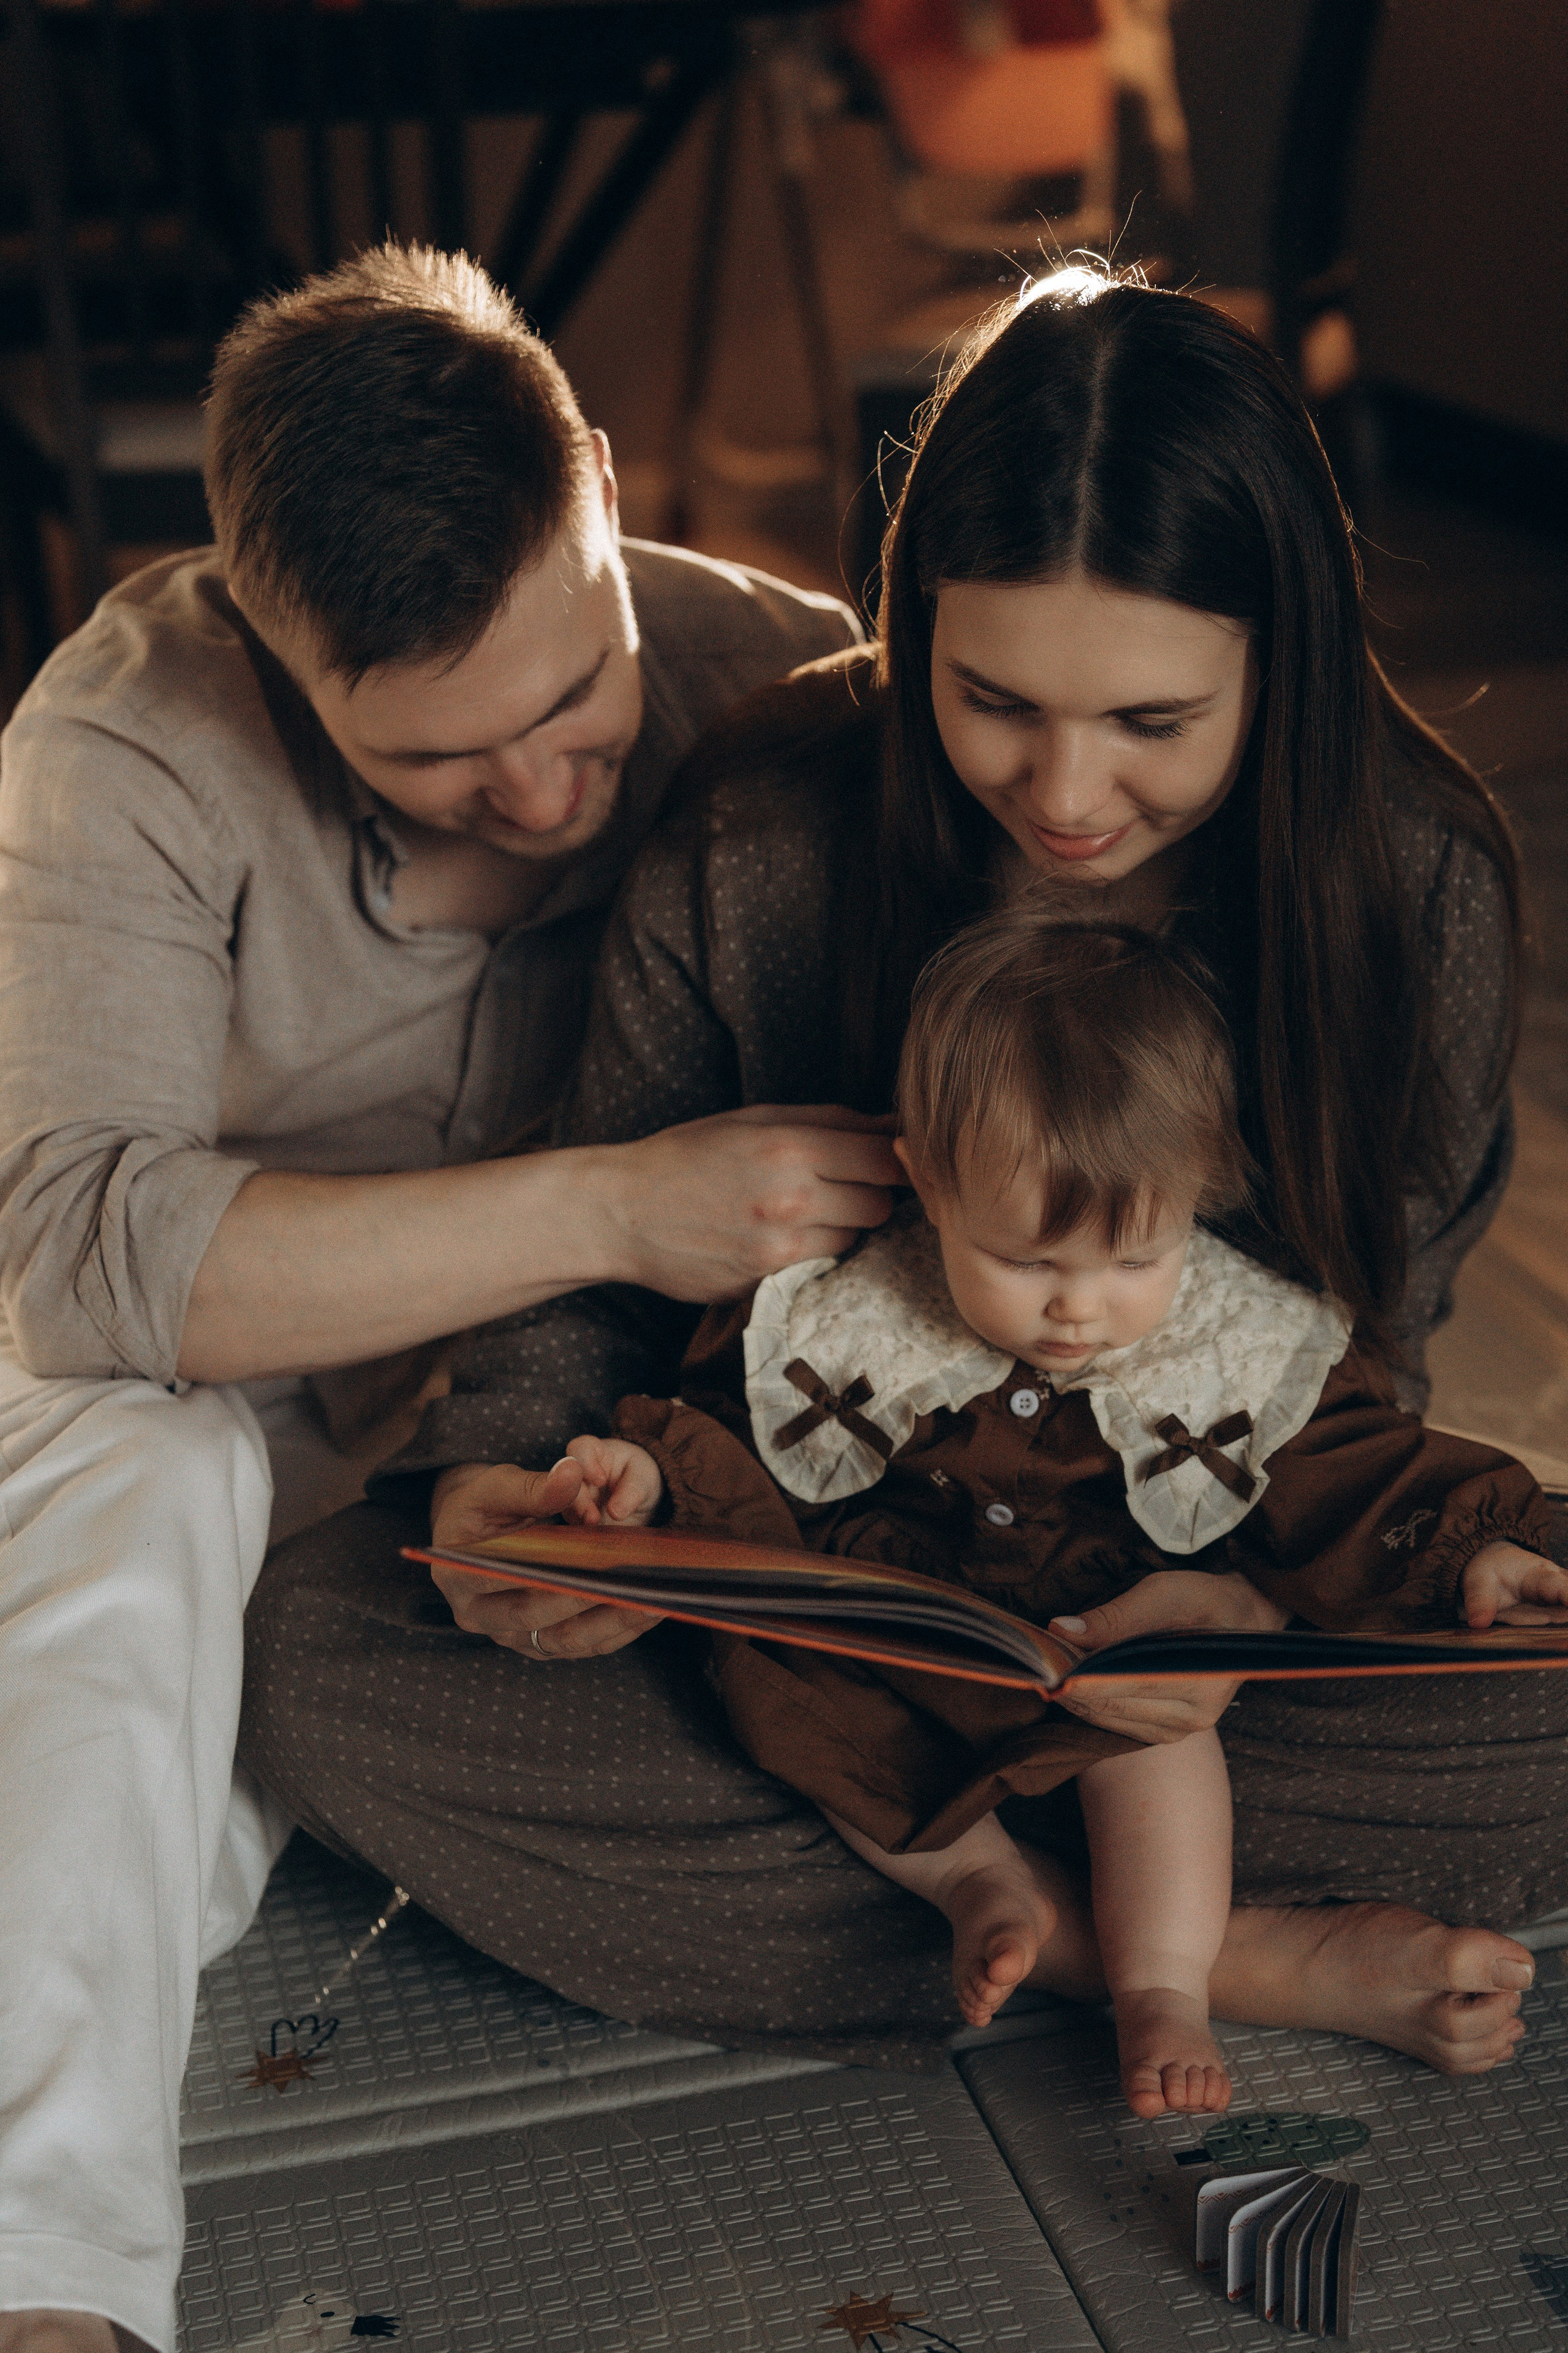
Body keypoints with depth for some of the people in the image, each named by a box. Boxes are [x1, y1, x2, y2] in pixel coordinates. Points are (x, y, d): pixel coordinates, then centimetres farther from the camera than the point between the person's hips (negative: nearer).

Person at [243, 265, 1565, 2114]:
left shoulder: (1418, 882, -15)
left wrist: (1242, 1589, -27)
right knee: (318, 1651, -24)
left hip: (1226, 1572, -1)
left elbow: (1364, 1339, -6)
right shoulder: (763, 832, -16)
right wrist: (505, 1463, -25)